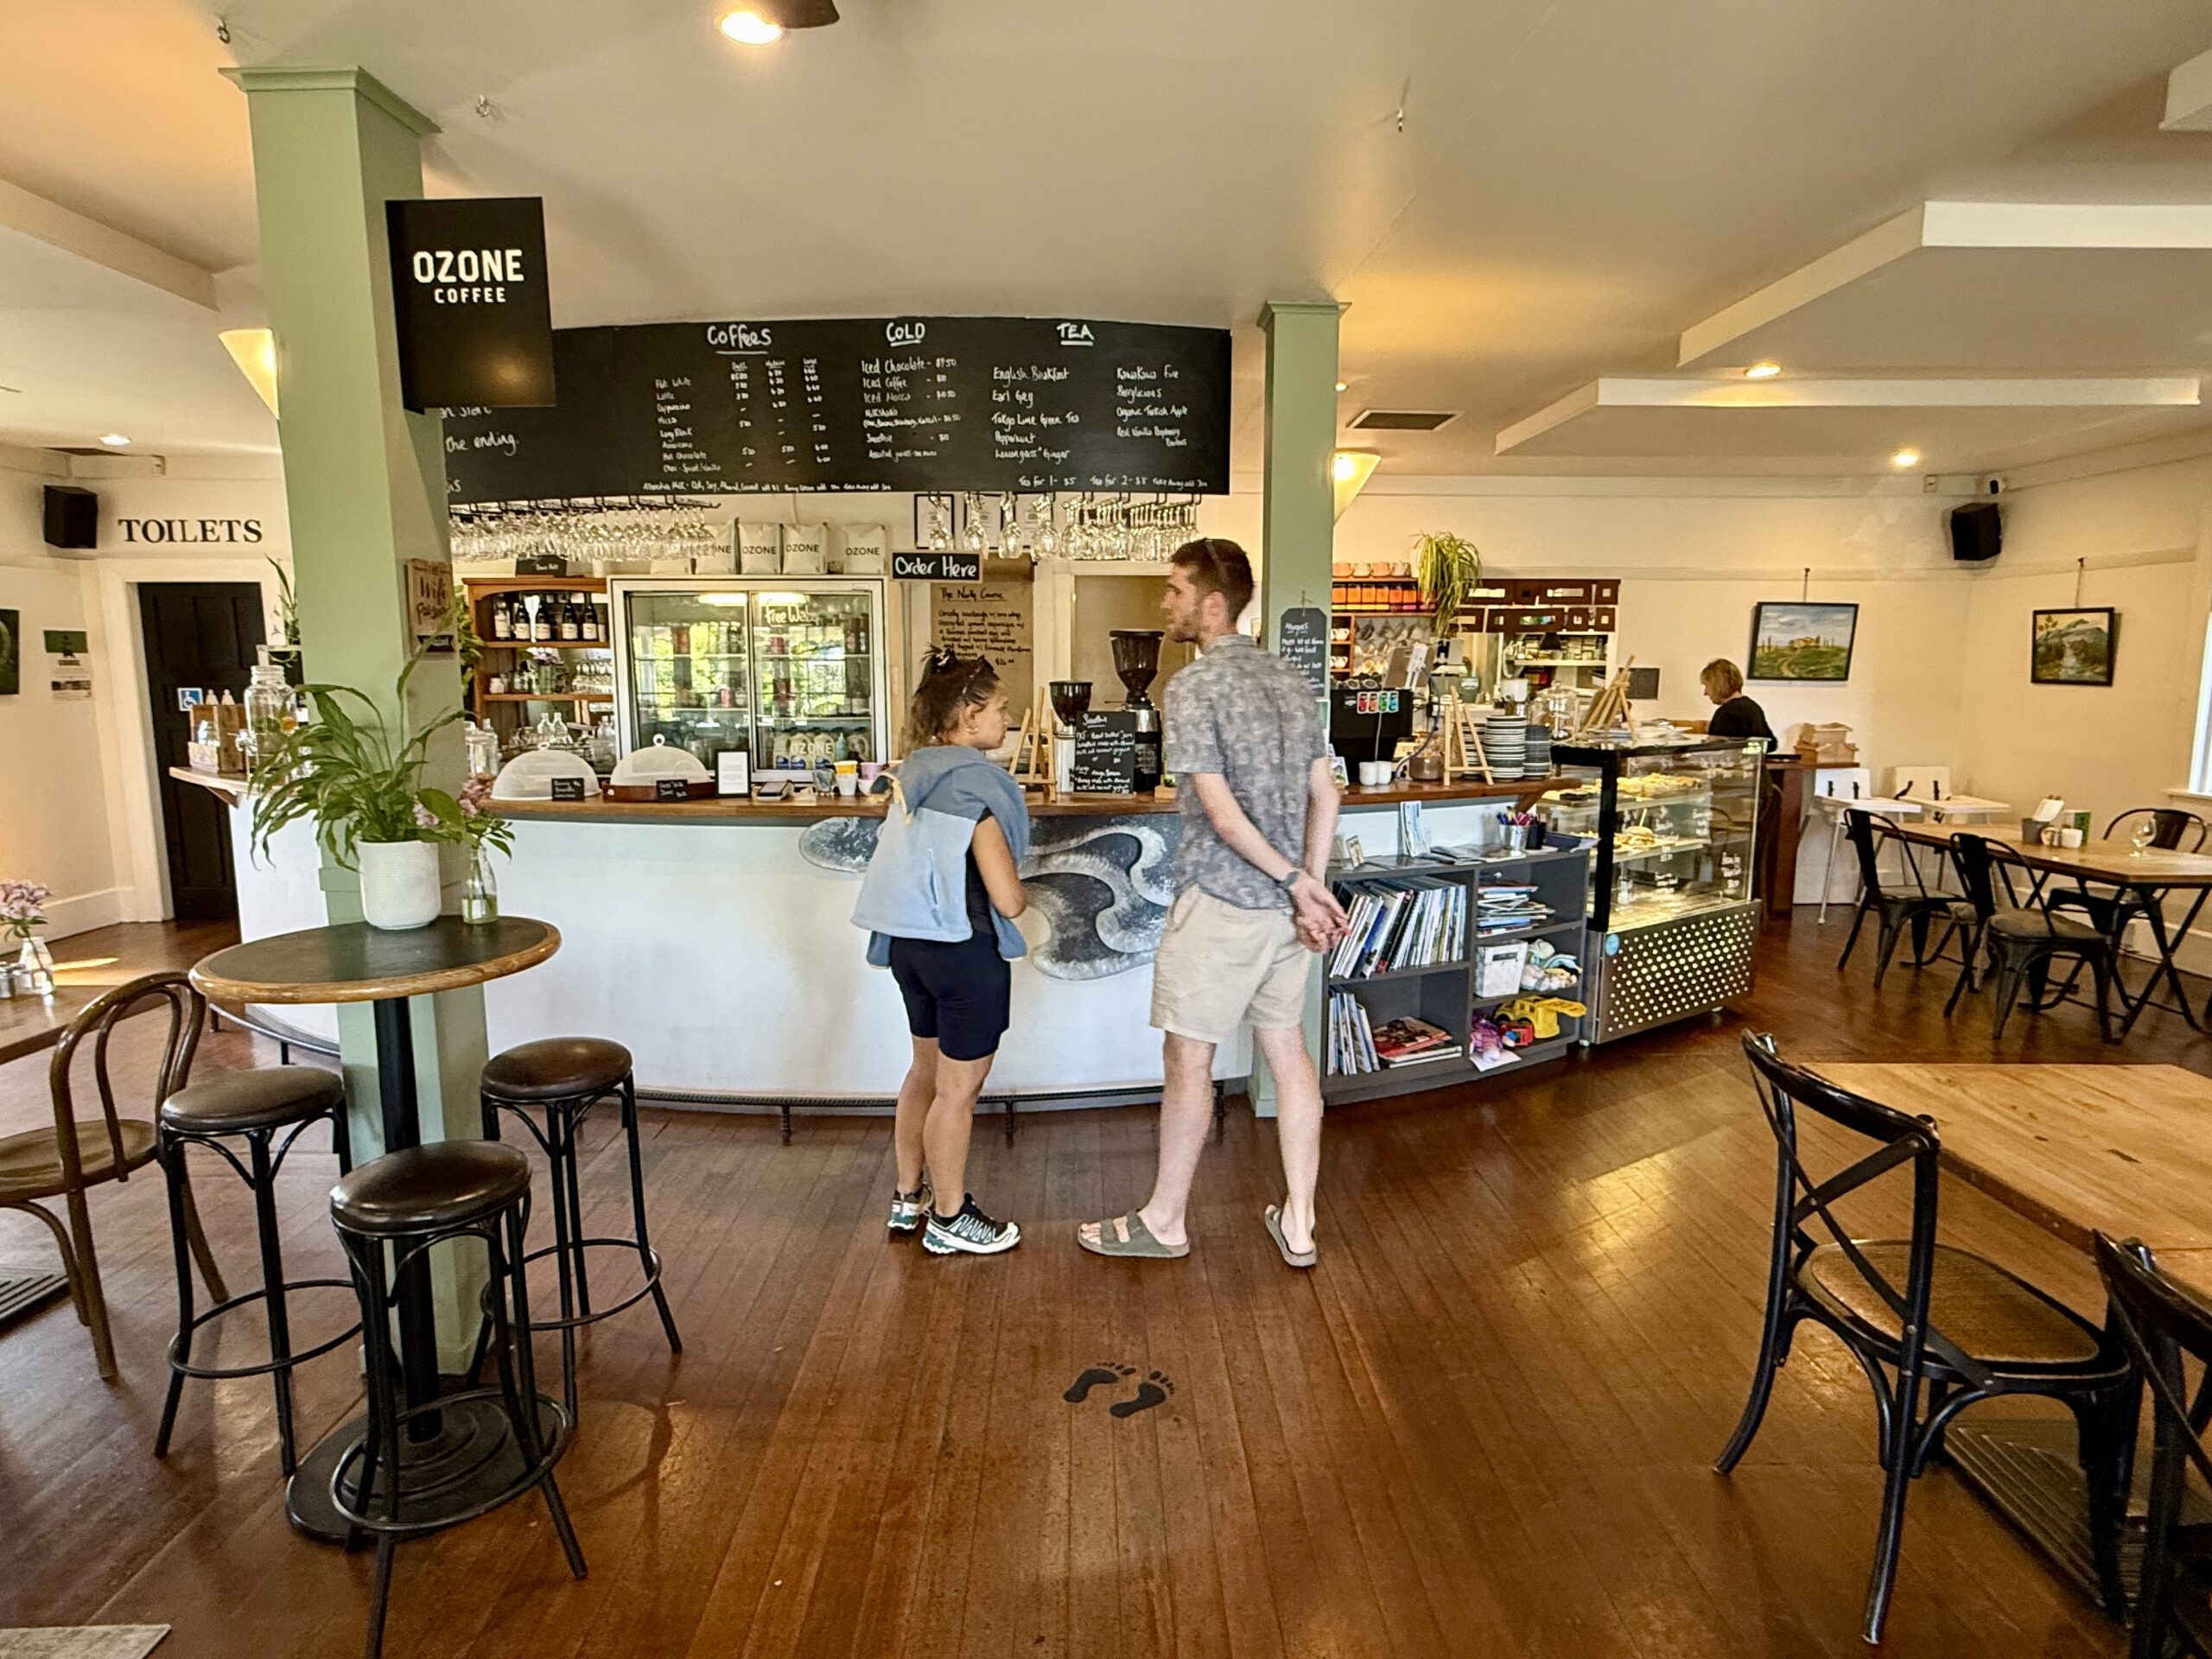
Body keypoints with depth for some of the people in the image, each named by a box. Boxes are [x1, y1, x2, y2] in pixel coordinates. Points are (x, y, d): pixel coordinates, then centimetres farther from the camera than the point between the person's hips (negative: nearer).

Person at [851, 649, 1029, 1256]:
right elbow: (1007, 900, -21)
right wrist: (1019, 893, 1)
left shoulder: (915, 773, 5)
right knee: (959, 1089, 6)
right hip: (965, 950, -8)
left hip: (911, 943, 9)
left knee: (927, 1071, 23)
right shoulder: (974, 783, -20)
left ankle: (909, 1198, 36)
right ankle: (949, 1222, 21)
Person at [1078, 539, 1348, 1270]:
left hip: (1218, 902, -8)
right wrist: (1310, 886, 3)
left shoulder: (1192, 687, -14)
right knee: (1288, 1050, 13)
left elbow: (1221, 811, -19)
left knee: (1187, 1058, 5)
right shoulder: (1289, 679, 10)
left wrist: (1296, 881, -12)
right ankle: (1297, 1223, 22)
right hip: (1282, 904, 8)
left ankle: (1164, 1221, 20)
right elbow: (1325, 794, 7)